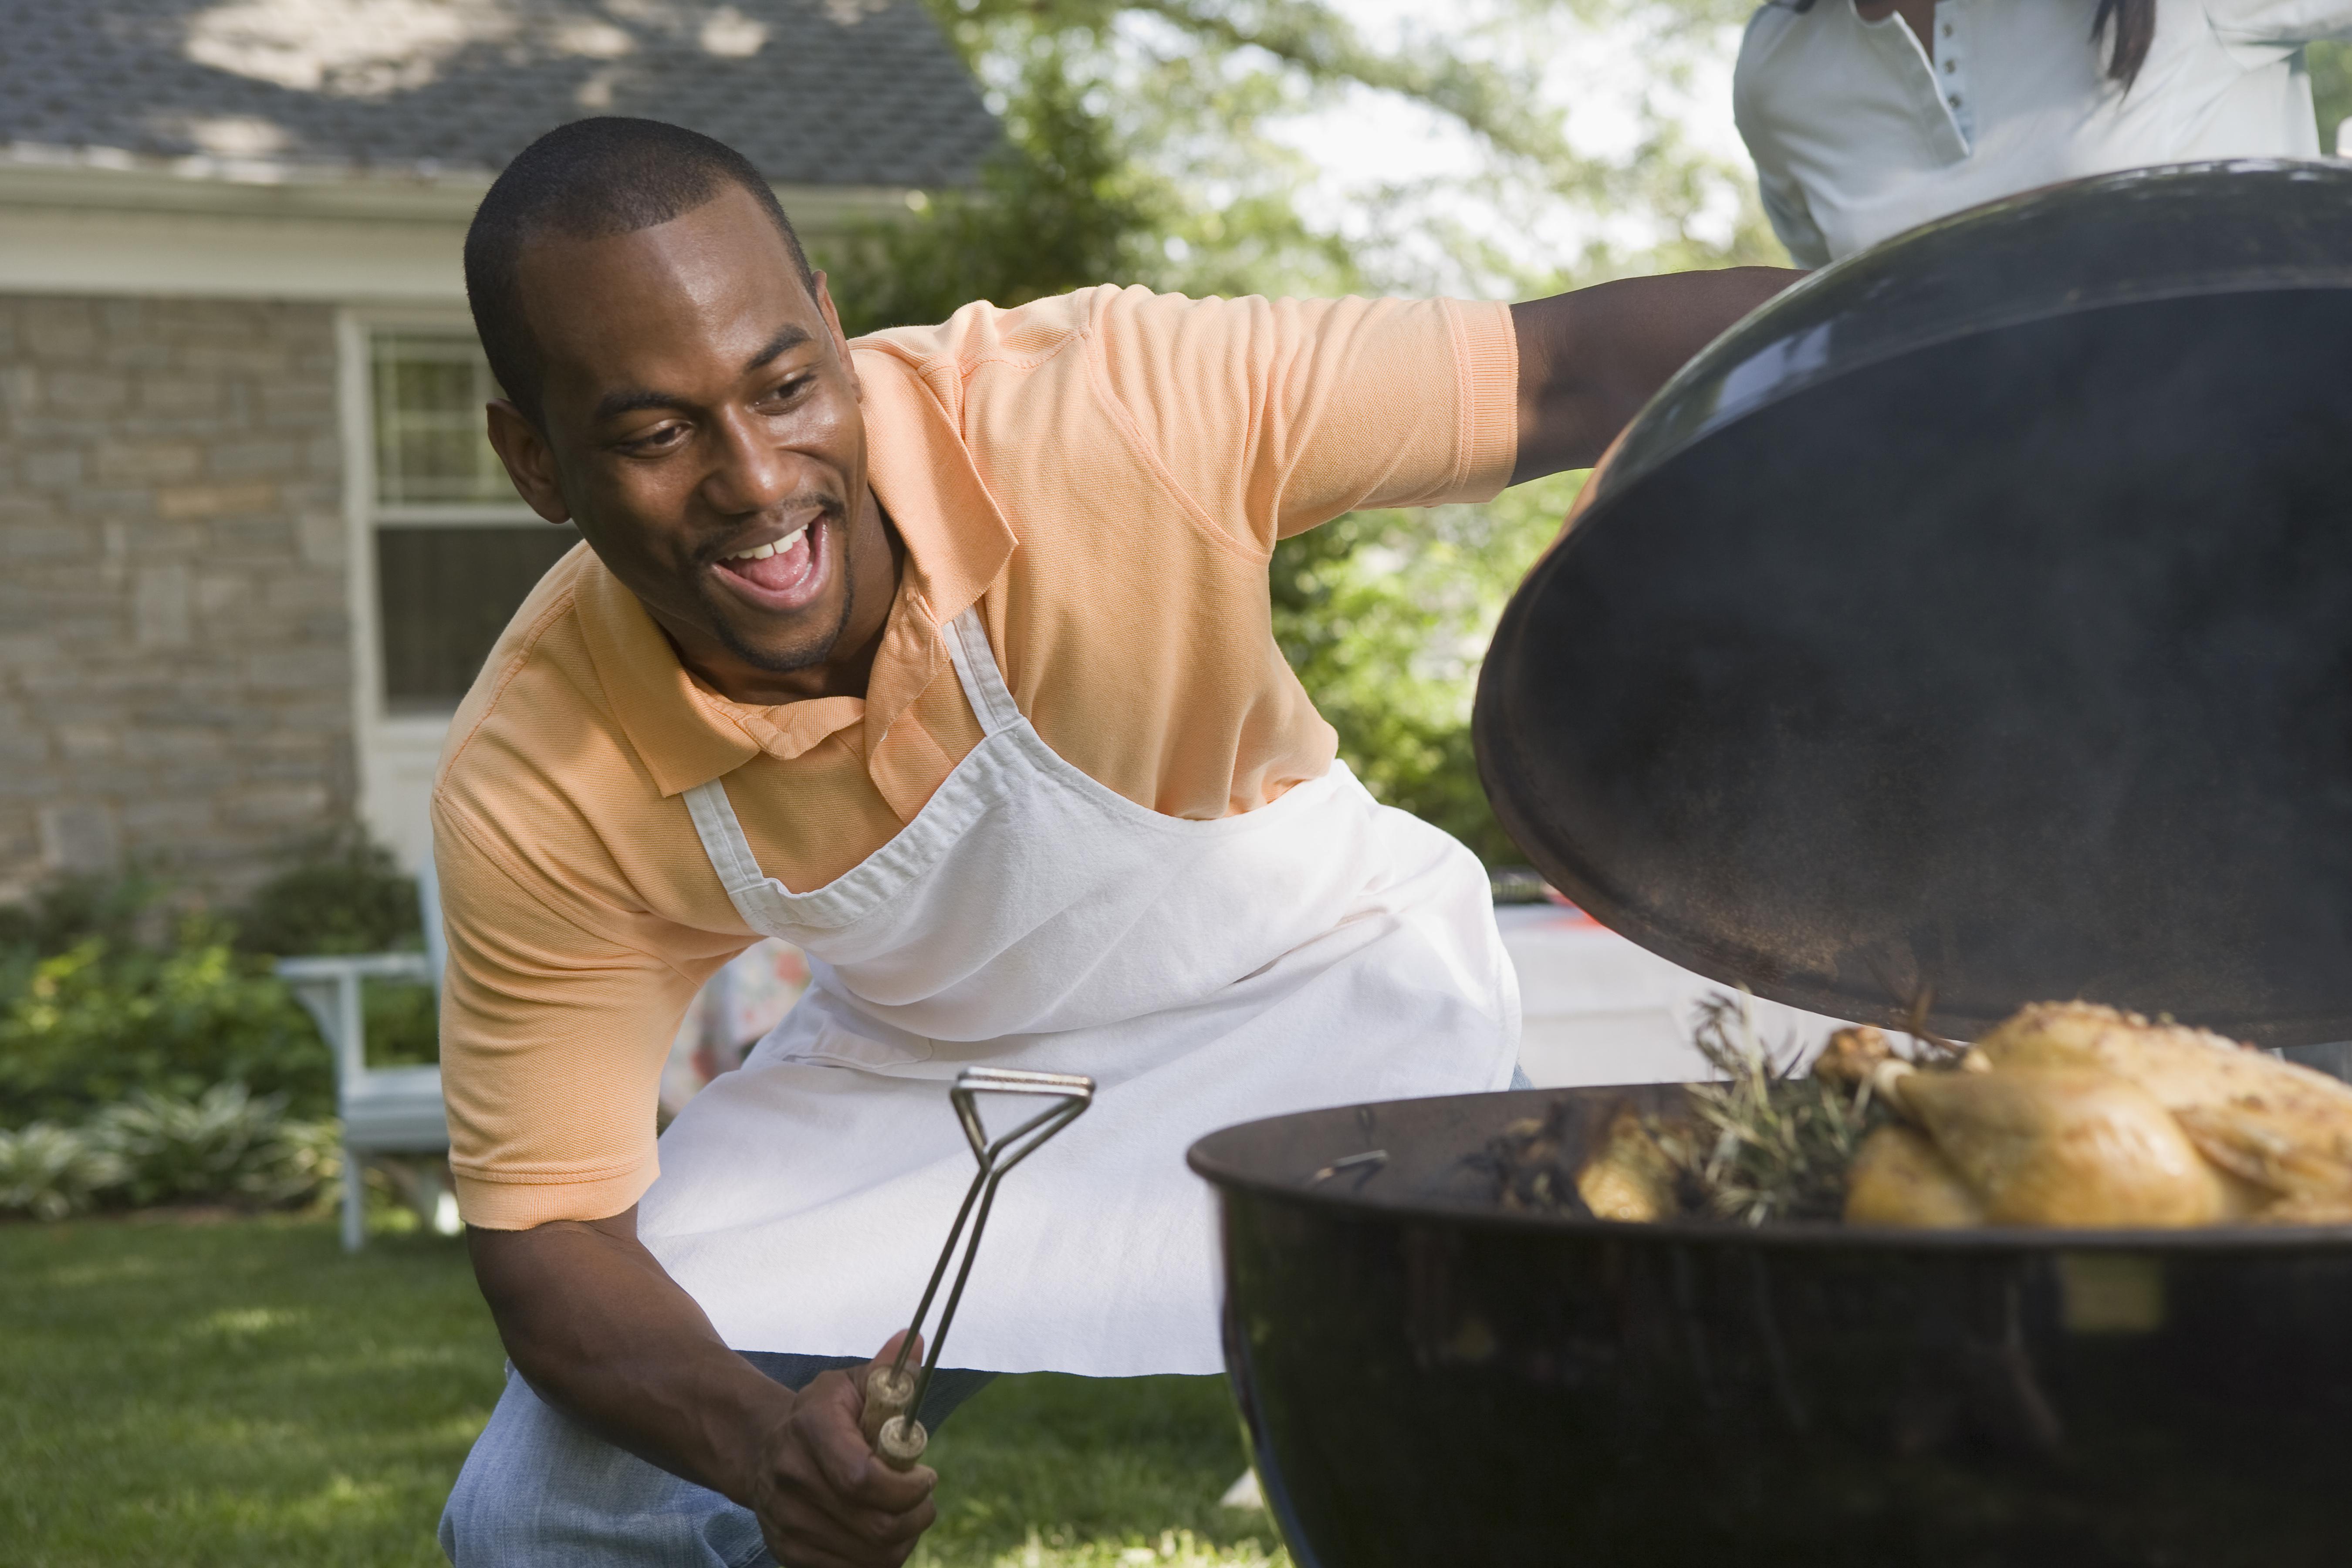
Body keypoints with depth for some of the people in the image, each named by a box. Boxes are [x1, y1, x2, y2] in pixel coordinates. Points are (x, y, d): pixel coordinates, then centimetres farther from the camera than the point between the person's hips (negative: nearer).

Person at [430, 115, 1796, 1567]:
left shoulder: (1099, 407, -35)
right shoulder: (534, 794, -26)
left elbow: (1569, 372, -33)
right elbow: (546, 1230, -18)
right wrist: (760, 1445, -38)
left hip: (1320, 984, -2)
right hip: (913, 1067, 2)